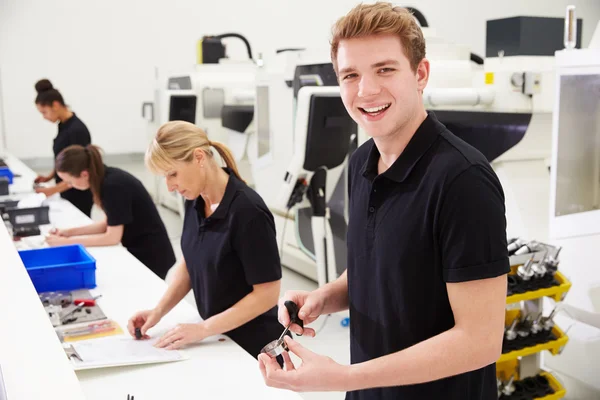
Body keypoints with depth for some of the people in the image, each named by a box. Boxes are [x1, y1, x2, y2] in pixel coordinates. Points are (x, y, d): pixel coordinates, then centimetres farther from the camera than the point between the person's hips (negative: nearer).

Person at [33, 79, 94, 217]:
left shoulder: (77, 130, -21)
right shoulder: (63, 125, 6)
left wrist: (52, 190, -22)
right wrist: (50, 177, 6)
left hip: (79, 196, -8)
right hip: (67, 193, 8)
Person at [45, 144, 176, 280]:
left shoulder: (114, 185, -25)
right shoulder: (107, 178, 0)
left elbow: (112, 237, -22)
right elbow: (109, 224, 10)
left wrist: (68, 242, -15)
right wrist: (71, 232, 4)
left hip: (150, 257, -8)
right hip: (137, 251, 8)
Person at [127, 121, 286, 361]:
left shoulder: (248, 211, -25)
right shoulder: (195, 201, -3)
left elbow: (267, 294, -22)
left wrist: (203, 329, -21)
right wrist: (159, 310, -3)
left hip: (253, 347, -6)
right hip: (219, 338, 7)